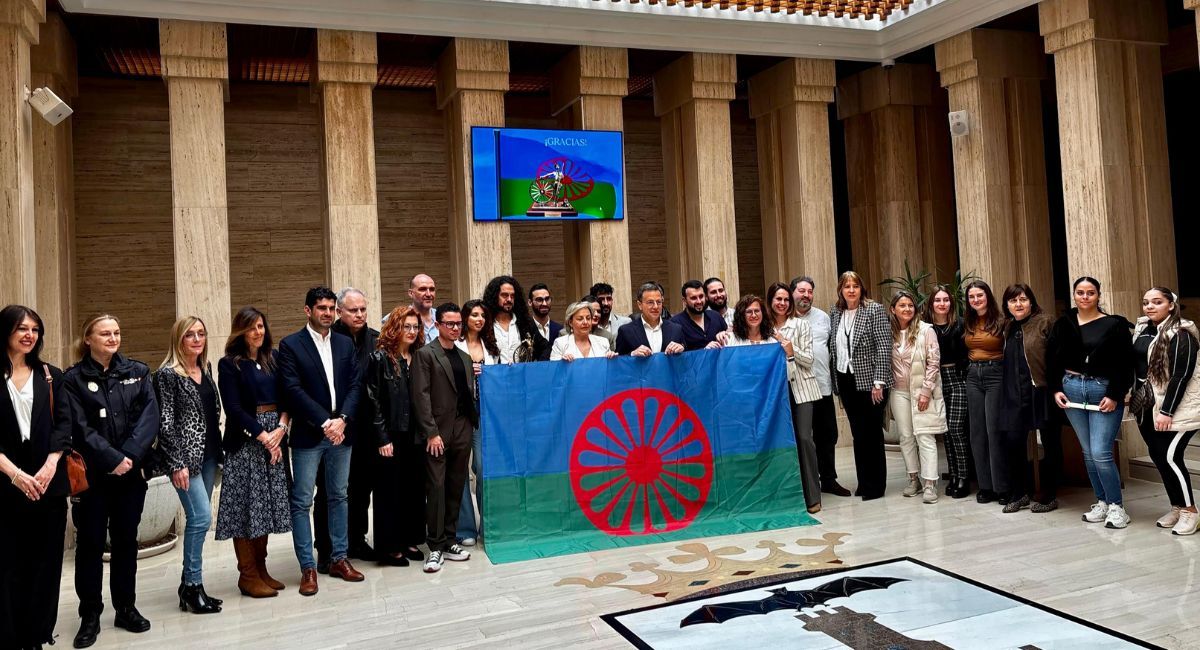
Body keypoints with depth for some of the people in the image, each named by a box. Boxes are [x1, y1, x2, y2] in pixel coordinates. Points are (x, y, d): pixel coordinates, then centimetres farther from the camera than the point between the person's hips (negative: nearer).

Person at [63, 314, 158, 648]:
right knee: (90, 542, 4)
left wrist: (130, 456, -15)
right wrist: (113, 459, -16)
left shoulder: (138, 372, 5)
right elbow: (81, 428, -9)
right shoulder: (73, 378, 0)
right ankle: (90, 615, 15)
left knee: (126, 540, 10)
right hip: (92, 473, -2)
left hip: (132, 470, 2)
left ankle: (126, 608, 22)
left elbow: (150, 417, -4)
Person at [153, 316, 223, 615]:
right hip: (184, 456, -7)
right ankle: (193, 586, 0)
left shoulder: (206, 370, 12)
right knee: (202, 517, -12)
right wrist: (176, 463, -15)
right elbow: (165, 422, -11)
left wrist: (218, 453, 15)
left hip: (207, 454, 7)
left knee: (198, 519, 9)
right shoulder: (167, 374, -8)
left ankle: (190, 585, 18)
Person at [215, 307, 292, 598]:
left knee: (267, 504, 8)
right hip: (245, 441, -5)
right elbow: (233, 408, -9)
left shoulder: (273, 359, 11)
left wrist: (281, 428, -9)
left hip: (275, 439, 5)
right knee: (246, 505, -1)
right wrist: (263, 436, -13)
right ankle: (247, 575, 7)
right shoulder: (229, 364, -2)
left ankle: (261, 569, 18)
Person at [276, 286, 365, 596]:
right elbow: (293, 390, -11)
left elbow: (355, 385, 4)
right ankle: (308, 567, 9)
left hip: (341, 432, 4)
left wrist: (342, 419, -11)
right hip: (307, 435, -4)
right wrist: (325, 423, -16)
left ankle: (339, 558, 23)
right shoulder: (290, 345, -3)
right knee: (302, 501, 0)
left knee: (338, 496, 12)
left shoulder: (345, 344, 10)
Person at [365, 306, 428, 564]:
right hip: (390, 437, -5)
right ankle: (389, 546, 14)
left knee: (414, 488, 10)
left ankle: (410, 540, 23)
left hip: (415, 436, 5)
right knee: (389, 490, 4)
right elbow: (373, 401, -9)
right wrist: (382, 438, -13)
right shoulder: (380, 358, -6)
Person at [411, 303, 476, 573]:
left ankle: (448, 541, 18)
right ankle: (436, 547, 2)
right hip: (438, 431, -6)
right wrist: (432, 432, -15)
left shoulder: (465, 357, 17)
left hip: (462, 430, 6)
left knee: (456, 488, 9)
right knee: (436, 488, -5)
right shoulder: (425, 354, -2)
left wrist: (471, 425, 7)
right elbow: (421, 396, -9)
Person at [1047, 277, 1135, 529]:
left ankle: (1116, 506, 4)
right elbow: (1052, 359, 9)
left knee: (1101, 453, -10)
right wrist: (1056, 389, 0)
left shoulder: (1114, 325, -3)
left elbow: (1125, 364, -6)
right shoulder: (1063, 324, 7)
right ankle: (1101, 502, 20)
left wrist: (1115, 395, -12)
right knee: (1088, 453, 9)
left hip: (1105, 391, -4)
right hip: (1072, 389, 4)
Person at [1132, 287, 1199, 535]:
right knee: (1157, 456, 9)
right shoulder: (1142, 331, 9)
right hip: (1147, 407, 7)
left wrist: (1167, 411, -20)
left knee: (1170, 457, -9)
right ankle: (1176, 507, 21)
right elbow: (1135, 366, 15)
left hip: (1176, 408, -7)